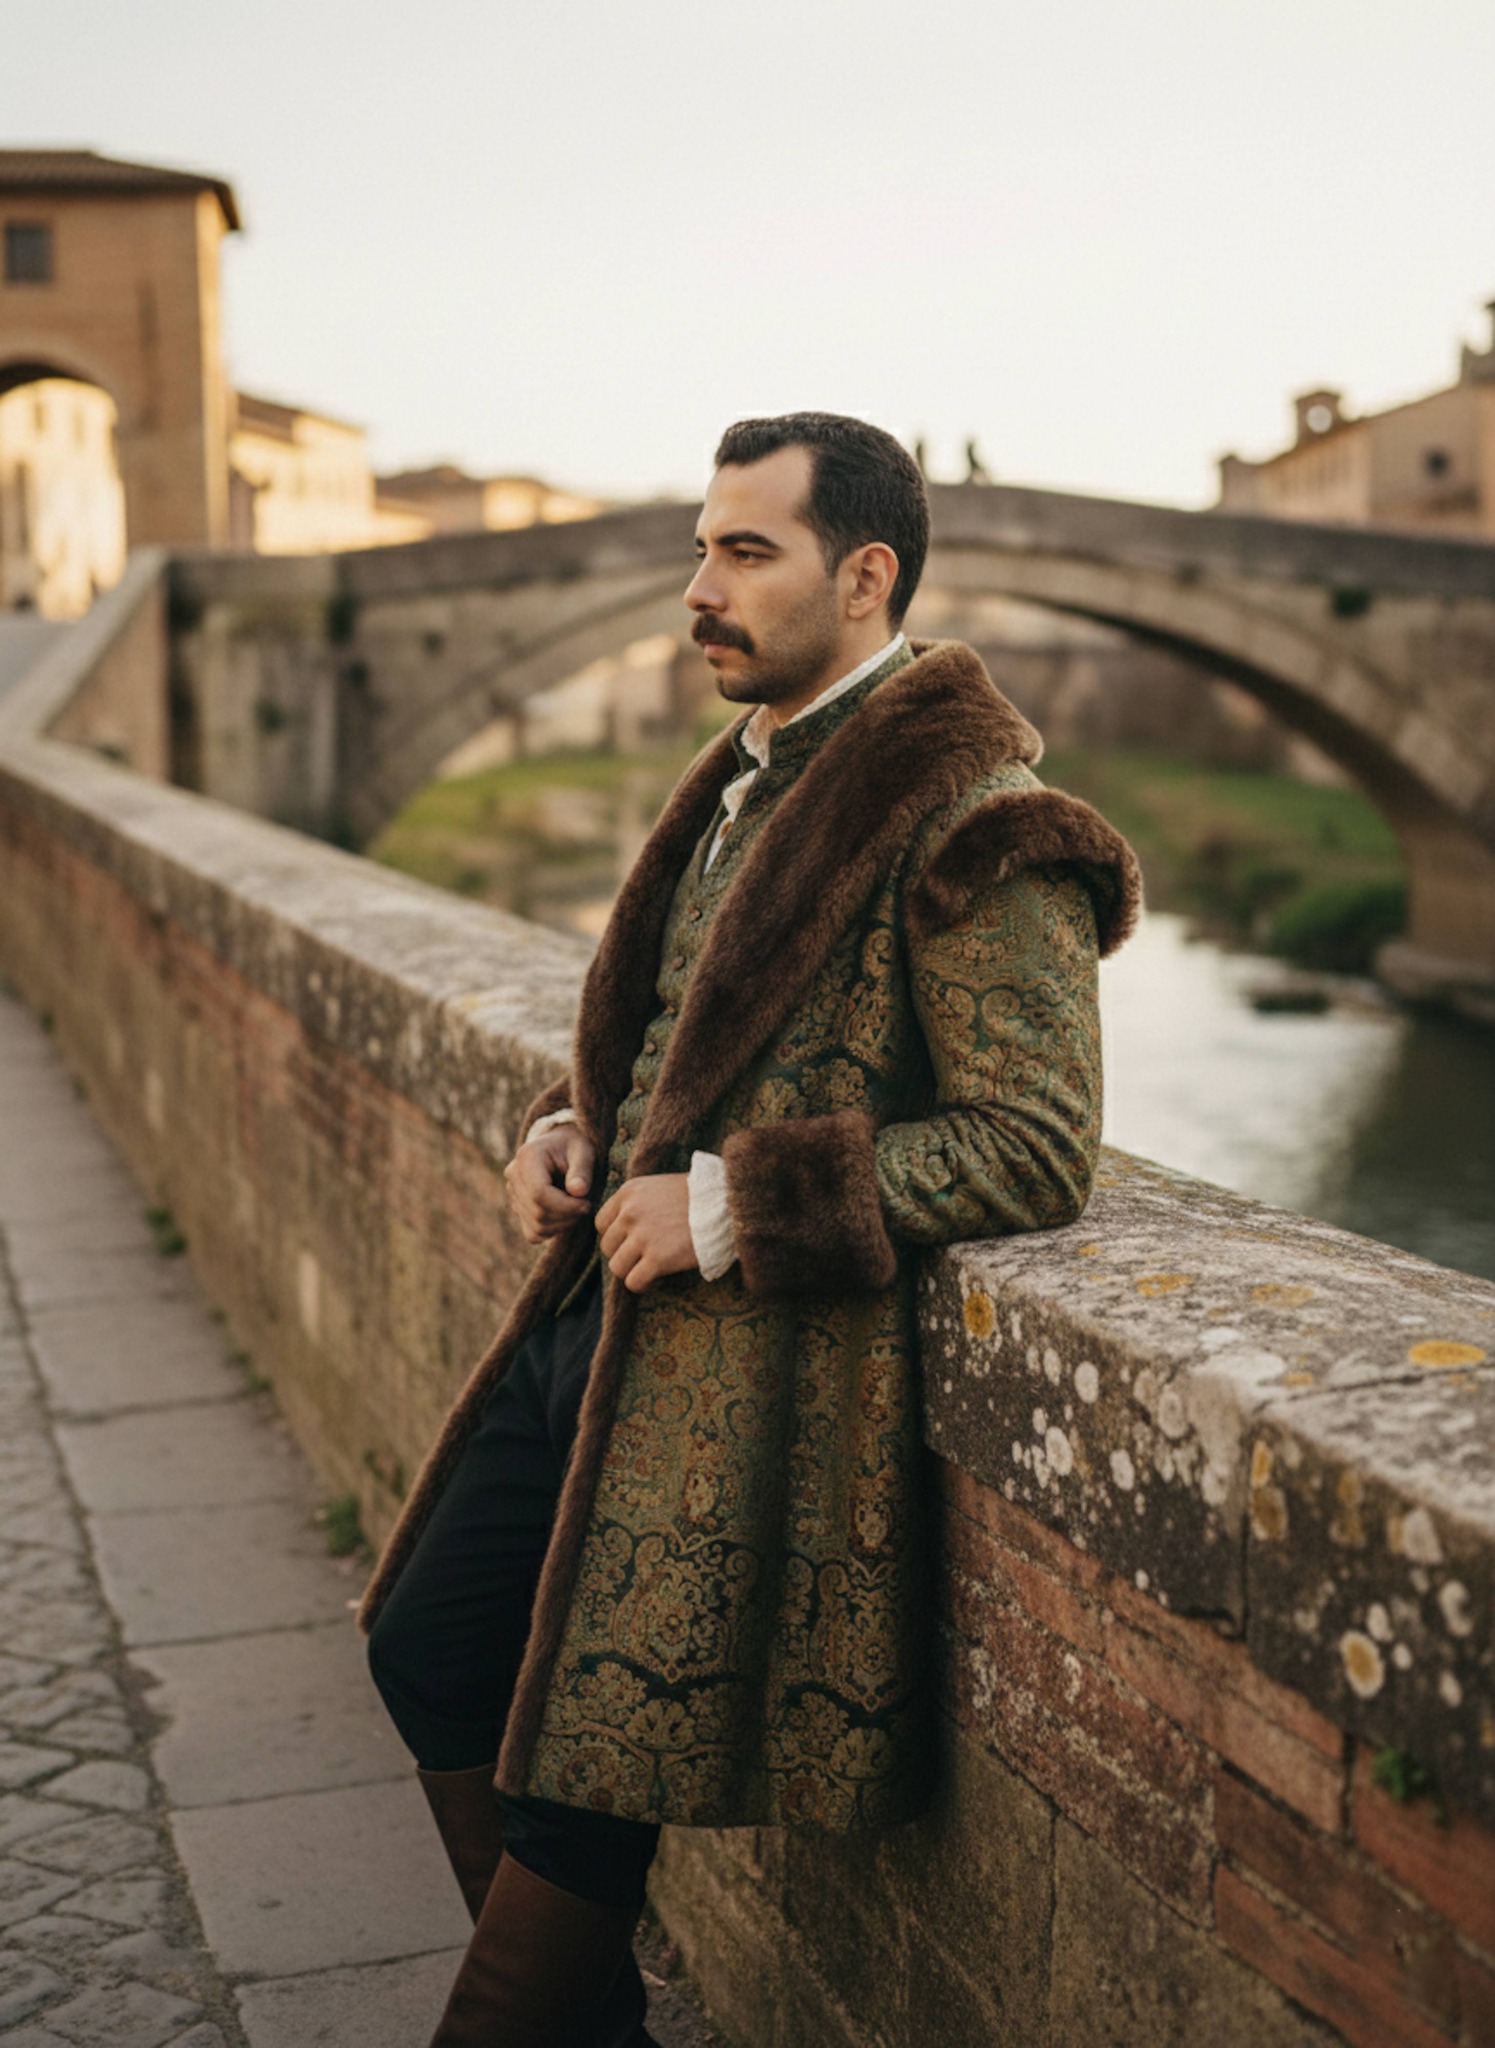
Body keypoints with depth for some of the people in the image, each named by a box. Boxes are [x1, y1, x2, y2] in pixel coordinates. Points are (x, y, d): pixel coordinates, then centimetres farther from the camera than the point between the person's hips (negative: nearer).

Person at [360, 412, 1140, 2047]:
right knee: (430, 1657, 16)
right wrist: (570, 1128, 4)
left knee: (584, 1767, -2)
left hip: (753, 1362, -9)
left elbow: (1034, 1150, -19)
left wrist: (732, 1207, -21)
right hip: (597, 1317, 10)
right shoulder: (752, 774, 14)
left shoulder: (971, 820, -14)